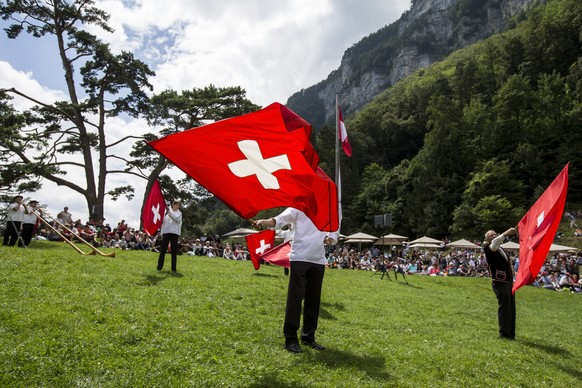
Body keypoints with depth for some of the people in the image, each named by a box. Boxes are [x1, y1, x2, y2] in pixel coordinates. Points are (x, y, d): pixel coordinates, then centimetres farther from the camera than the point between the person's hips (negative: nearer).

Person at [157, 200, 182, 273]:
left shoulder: (179, 213, 11)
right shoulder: (166, 212, 11)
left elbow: (177, 219, -9)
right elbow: (163, 222, 12)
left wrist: (169, 211, -13)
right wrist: (162, 232, 6)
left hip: (174, 233, 0)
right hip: (166, 232, 0)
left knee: (174, 250, 2)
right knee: (163, 249, 0)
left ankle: (173, 267, 6)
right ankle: (159, 266, 4)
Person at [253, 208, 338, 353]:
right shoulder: (298, 209, 0)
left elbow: (335, 232, 19)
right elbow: (279, 220, -13)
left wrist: (330, 239, -6)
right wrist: (263, 222, -34)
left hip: (318, 261, 5)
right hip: (299, 258, -5)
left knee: (314, 300, 11)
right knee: (295, 298, -5)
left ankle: (309, 337, 24)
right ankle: (291, 339, 3)